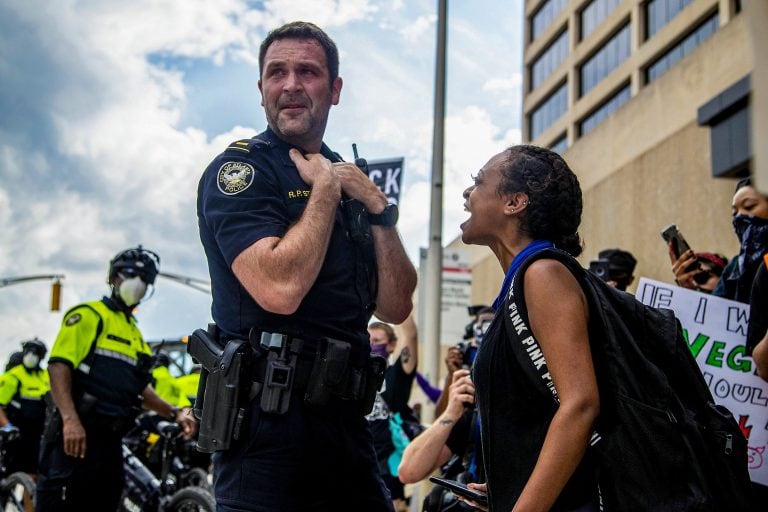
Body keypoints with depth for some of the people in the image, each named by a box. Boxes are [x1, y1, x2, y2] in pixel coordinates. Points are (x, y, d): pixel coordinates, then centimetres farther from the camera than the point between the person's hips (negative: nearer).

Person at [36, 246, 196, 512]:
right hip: (75, 434, -8)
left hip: (109, 440, 8)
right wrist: (70, 420, -27)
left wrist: (174, 413, 11)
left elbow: (139, 388, 25)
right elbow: (58, 365, -15)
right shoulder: (89, 315, -3)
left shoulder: (135, 334, 22)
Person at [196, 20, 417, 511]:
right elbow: (280, 289, -23)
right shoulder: (240, 170, -6)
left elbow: (396, 308, 10)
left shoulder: (344, 178, 15)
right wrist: (325, 190, -10)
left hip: (345, 413, 7)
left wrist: (378, 208, -2)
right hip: (271, 420, -7)